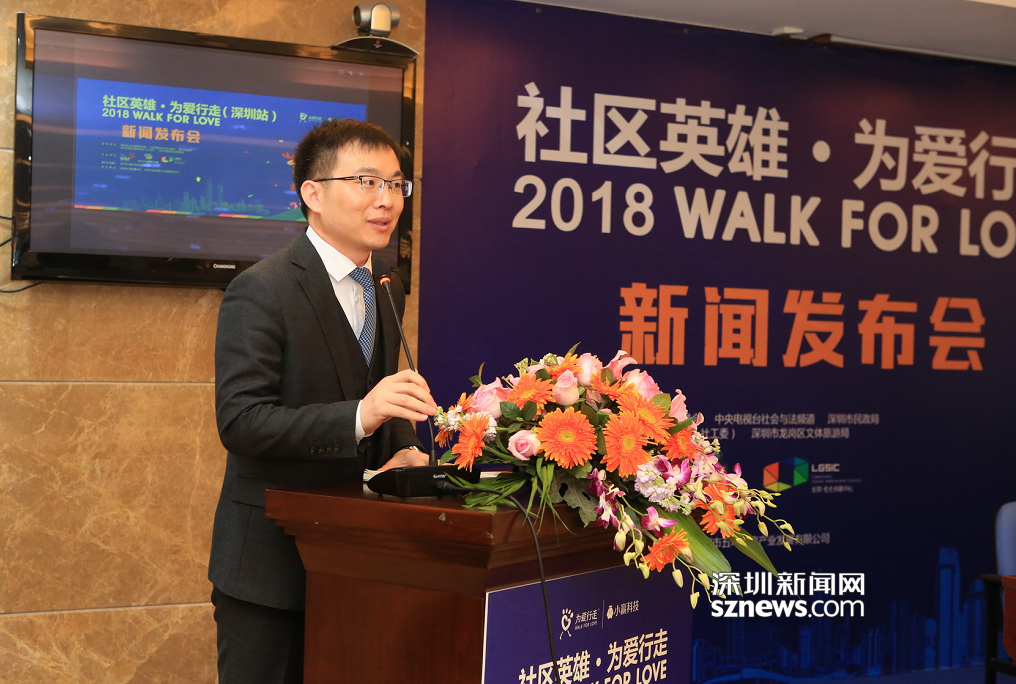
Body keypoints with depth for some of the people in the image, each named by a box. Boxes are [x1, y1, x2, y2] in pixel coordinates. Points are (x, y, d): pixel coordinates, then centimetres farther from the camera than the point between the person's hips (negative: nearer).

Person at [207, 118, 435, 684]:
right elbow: (240, 421, -23)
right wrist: (359, 416, -34)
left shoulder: (387, 287, 10)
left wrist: (403, 451, -5)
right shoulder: (261, 292, -16)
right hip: (272, 560, -7)